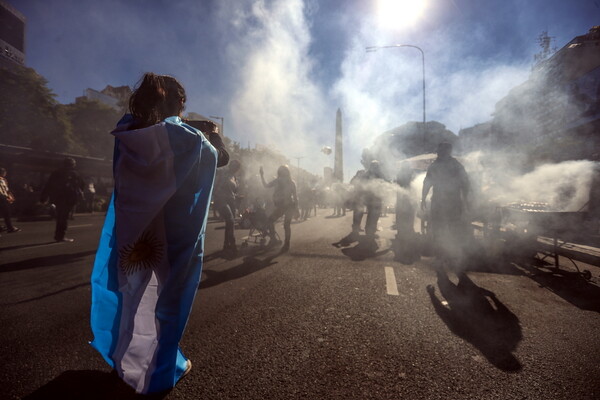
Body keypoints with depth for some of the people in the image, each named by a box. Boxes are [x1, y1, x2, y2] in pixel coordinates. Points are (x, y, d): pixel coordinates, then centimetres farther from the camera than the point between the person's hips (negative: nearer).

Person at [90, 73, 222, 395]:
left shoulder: (126, 134, -4)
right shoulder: (188, 139, -15)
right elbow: (212, 157, 5)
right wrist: (209, 136, 23)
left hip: (131, 234, 5)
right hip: (173, 236, -5)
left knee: (133, 296, 23)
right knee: (164, 300, 12)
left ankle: (126, 362, 44)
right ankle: (159, 371, 30)